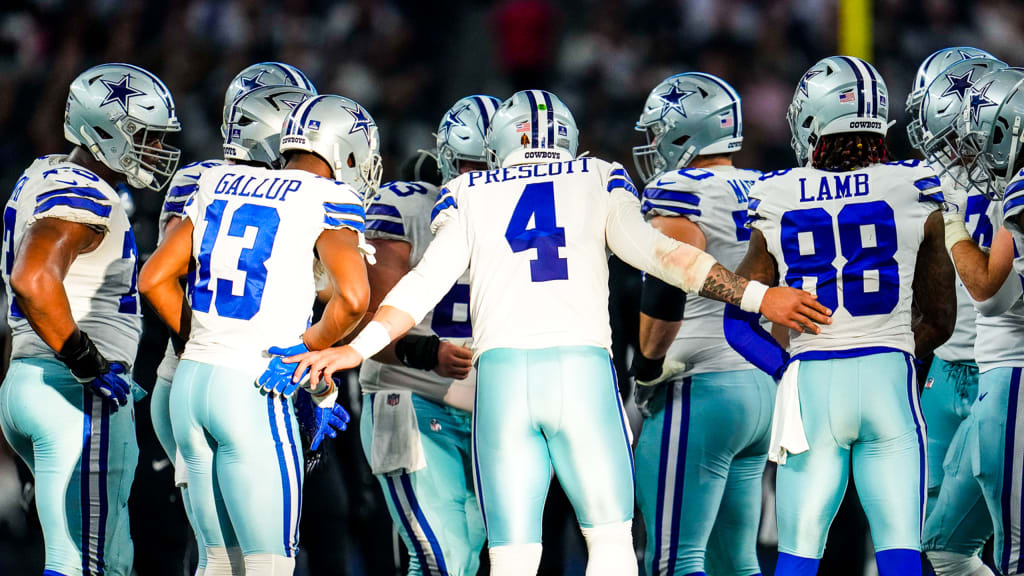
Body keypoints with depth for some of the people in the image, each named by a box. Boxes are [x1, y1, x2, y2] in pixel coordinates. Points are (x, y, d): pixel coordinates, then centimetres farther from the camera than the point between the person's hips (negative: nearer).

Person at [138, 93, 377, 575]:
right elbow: (352, 298, -20)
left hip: (189, 383, 7)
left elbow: (154, 278, 14)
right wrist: (308, 350, -2)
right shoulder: (328, 199, -5)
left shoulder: (220, 186, 13)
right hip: (252, 391, -7)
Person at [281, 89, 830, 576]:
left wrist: (358, 349, 9)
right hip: (582, 365, -1)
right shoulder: (599, 181, 16)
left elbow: (428, 281, 7)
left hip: (500, 371, 1)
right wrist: (755, 295, 1)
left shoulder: (470, 195, 18)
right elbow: (653, 250, 3)